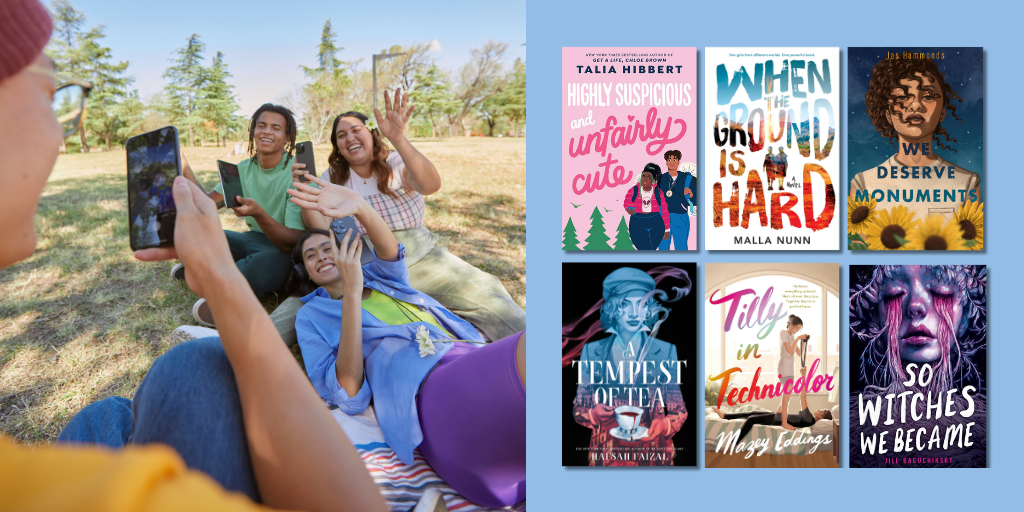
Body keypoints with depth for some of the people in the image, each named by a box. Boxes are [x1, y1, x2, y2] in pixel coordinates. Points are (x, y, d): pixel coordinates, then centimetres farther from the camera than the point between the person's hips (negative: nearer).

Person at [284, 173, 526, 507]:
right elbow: (348, 395, 3)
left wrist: (359, 205, -15)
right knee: (533, 347, -35)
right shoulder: (312, 315, 23)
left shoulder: (380, 276, 34)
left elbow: (390, 251, 6)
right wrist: (351, 293, -3)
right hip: (428, 386, -6)